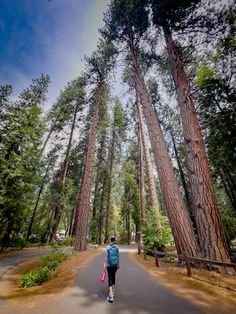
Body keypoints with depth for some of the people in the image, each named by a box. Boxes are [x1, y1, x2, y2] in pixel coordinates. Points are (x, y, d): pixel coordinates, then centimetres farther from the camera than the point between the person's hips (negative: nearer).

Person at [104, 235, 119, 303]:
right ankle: (113, 292, 37)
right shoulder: (117, 247, -5)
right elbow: (118, 256, 1)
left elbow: (106, 257, -12)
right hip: (115, 265, 3)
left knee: (110, 279, 2)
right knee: (113, 277, 23)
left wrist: (105, 265, -6)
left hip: (109, 265, -3)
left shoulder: (107, 247, -12)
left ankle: (111, 296, -5)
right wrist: (118, 264, 14)